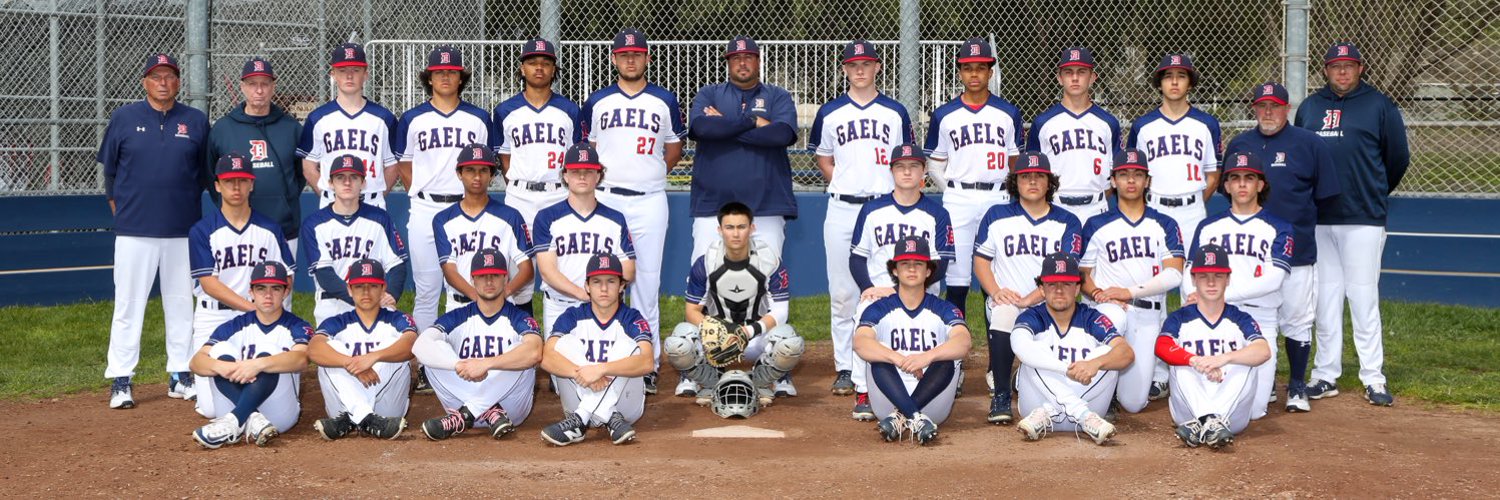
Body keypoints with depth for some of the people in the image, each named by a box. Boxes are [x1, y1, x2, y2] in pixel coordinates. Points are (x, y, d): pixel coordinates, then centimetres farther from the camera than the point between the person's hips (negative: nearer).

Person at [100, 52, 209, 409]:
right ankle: (120, 381, 5)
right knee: (128, 304, -1)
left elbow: (207, 174, 12)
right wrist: (119, 208, 9)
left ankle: (180, 376, 18)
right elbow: (109, 169, 9)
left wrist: (188, 204, 9)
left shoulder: (196, 121, 5)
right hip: (134, 231, -2)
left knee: (181, 303, 9)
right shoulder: (124, 118, 2)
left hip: (184, 231, 2)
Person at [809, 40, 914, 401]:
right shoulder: (830, 113, 8)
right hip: (842, 209, 1)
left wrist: (895, 196, -3)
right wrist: (845, 185, 2)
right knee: (842, 294, 2)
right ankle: (845, 368, 10)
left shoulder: (895, 113, 8)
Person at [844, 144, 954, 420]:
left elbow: (939, 266, -4)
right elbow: (857, 257, 8)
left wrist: (896, 290, -15)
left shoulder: (937, 214, 4)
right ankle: (862, 394, -22)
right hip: (876, 292, 1)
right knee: (865, 315, -32)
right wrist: (868, 288, -12)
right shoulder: (872, 210, 10)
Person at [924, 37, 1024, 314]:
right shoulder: (944, 115, 6)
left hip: (997, 199, 1)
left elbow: (1016, 162, 13)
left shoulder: (1009, 113, 9)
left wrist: (1008, 193, 2)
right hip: (958, 201, -1)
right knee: (956, 280, -2)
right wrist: (955, 191, 1)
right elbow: (934, 164, 11)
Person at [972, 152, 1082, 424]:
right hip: (1006, 301, 0)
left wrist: (1029, 299, -18)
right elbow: (981, 260, 10)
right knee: (1002, 314, -36)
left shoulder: (1067, 223, 6)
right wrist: (995, 291, -10)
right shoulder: (996, 216, 11)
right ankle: (1000, 395, -26)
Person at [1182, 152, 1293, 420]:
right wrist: (1194, 305, -17)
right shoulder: (1208, 227, 14)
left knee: (1252, 409, -11)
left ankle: (1265, 381, 22)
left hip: (1260, 320, -2)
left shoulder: (1278, 229, 6)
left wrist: (1221, 294, -18)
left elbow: (1273, 279, -10)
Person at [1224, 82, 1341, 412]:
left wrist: (1298, 218, 4)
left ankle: (1297, 387, 13)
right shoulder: (1239, 145, 11)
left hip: (1296, 251, -3)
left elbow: (1325, 195, 5)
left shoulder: (1309, 144, 2)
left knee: (1296, 321, 1)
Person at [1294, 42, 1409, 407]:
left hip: (1363, 220, -3)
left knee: (1363, 297, -4)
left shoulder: (1380, 106, 1)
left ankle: (1373, 378, 2)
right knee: (1325, 298, 7)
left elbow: (1398, 158, 7)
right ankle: (1326, 375, 13)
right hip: (1317, 219, 4)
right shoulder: (1309, 107, 12)